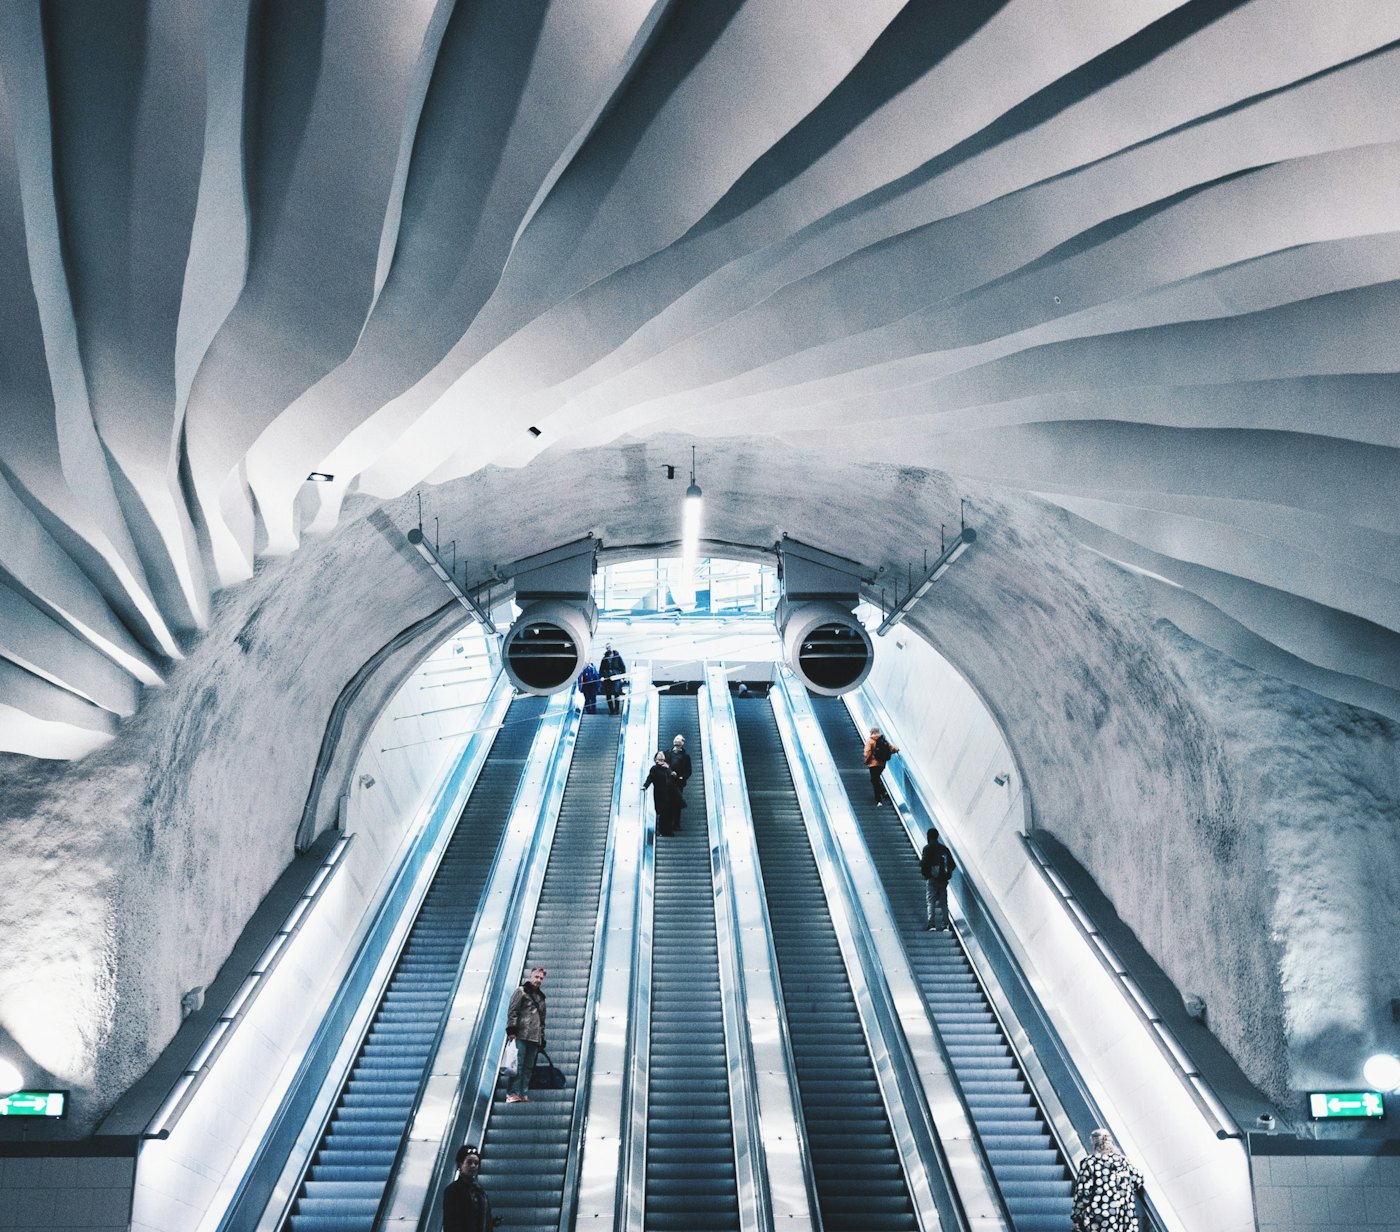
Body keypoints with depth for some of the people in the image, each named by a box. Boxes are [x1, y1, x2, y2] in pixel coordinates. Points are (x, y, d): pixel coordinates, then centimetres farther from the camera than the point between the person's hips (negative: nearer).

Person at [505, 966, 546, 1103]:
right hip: (521, 1036, -6)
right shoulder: (521, 991, 3)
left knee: (529, 1067, 5)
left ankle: (523, 1095, 6)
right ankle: (512, 1094, -14)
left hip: (535, 1038, 7)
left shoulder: (541, 996, 23)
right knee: (518, 1065, -12)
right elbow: (512, 1012, -5)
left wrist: (542, 1038, 20)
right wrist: (511, 1030, -15)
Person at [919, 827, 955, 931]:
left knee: (931, 902, -2)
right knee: (943, 903, 7)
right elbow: (953, 864, 8)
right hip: (943, 880, 4)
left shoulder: (928, 848, -5)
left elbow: (924, 863, -14)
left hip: (931, 879, -4)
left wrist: (920, 861, 7)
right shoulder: (945, 849, 10)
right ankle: (945, 926, 3)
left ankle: (932, 924, -12)